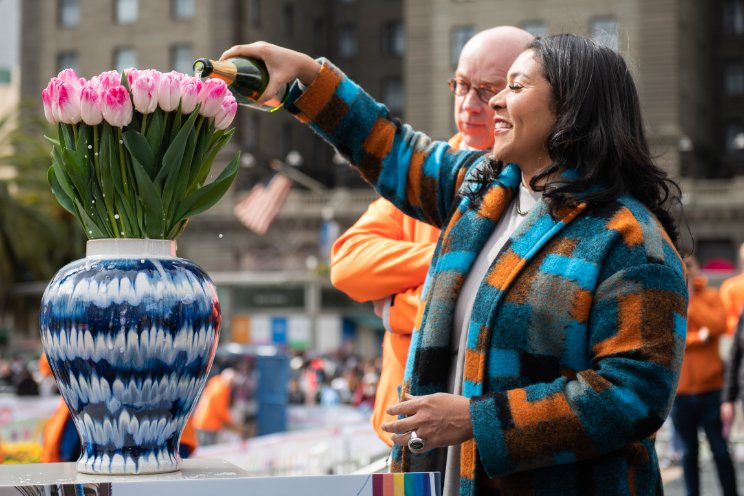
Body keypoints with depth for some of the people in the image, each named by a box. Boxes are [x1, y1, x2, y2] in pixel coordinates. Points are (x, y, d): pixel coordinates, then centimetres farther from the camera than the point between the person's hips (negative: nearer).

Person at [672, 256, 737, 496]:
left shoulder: (710, 297, 5)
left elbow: (718, 326, -12)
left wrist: (690, 301, -11)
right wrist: (698, 337, -15)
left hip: (711, 388, 0)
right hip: (679, 391, 0)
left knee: (720, 450, 3)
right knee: (689, 451, 6)